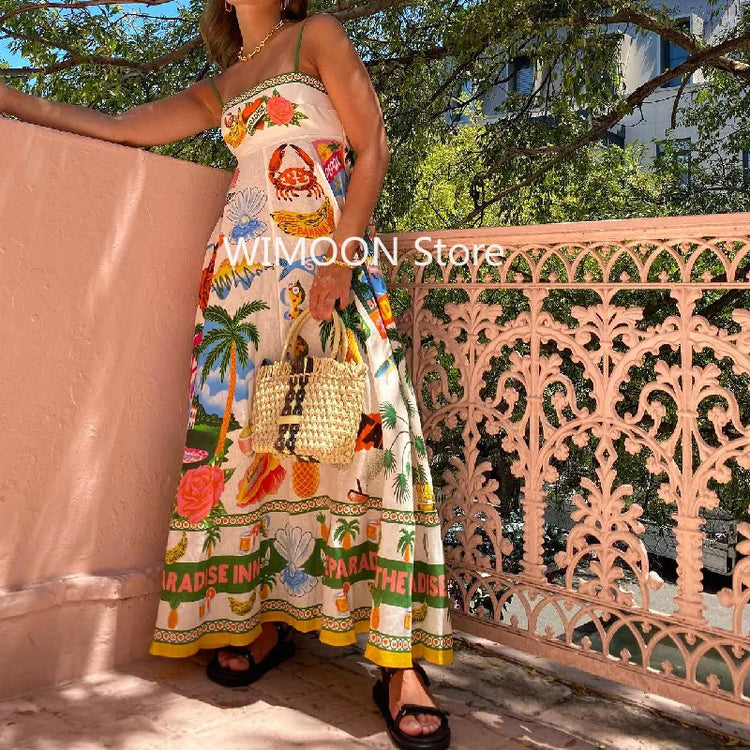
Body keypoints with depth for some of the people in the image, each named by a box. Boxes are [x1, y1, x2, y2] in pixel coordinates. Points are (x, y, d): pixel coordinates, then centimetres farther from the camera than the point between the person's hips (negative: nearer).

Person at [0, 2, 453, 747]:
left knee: (362, 430, -16)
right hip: (244, 275, 5)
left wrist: (341, 257, -12)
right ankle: (268, 621, 11)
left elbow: (373, 147, 1)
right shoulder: (218, 89, 24)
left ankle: (398, 665, -15)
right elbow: (113, 126, 22)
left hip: (330, 263, -5)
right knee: (242, 430, -2)